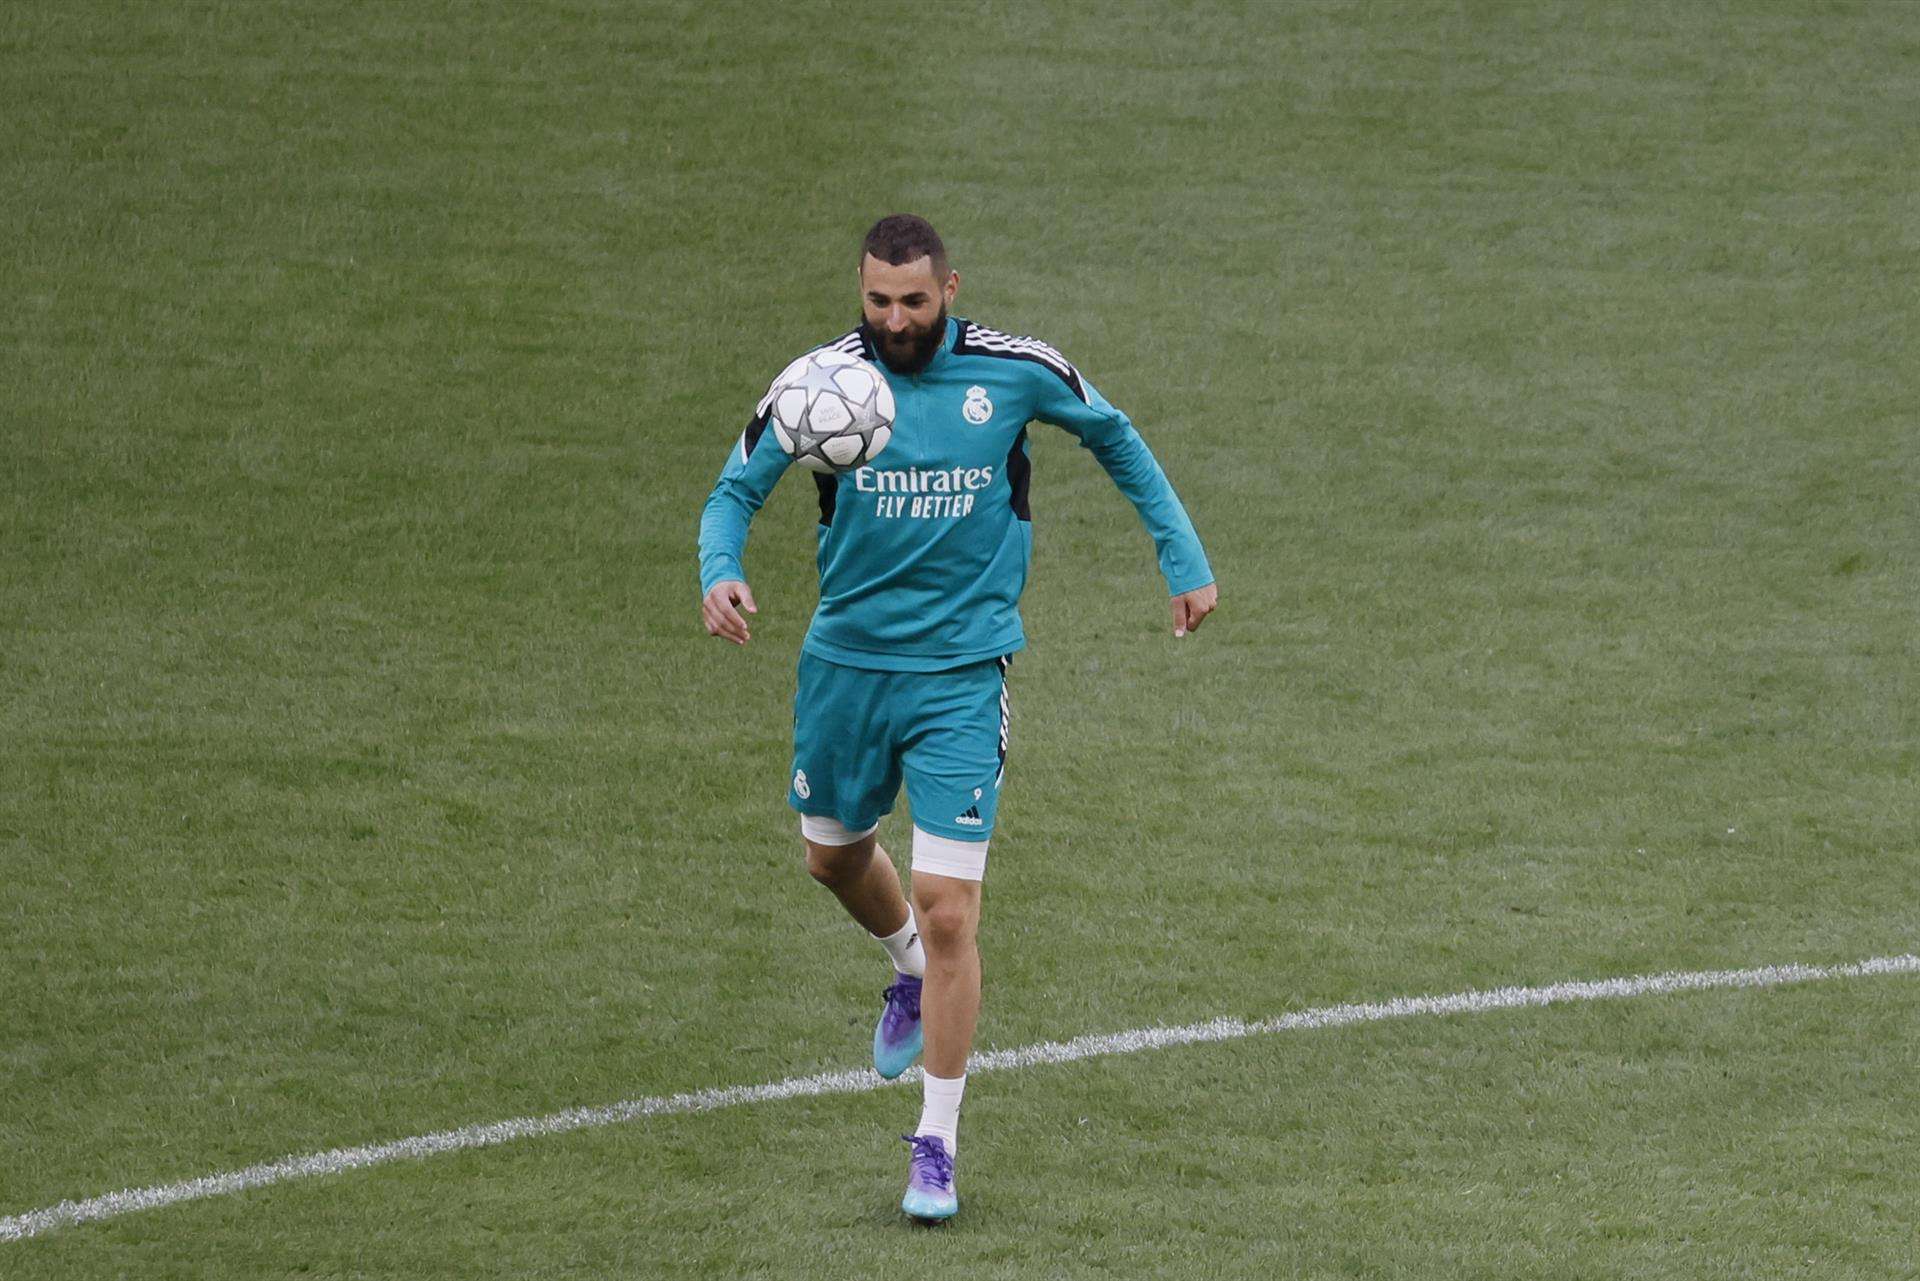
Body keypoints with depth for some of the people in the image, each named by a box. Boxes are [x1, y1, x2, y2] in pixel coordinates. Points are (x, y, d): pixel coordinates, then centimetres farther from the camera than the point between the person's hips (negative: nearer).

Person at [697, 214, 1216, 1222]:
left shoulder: (1015, 372, -9)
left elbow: (1112, 435, 10)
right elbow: (737, 487, 0)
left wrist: (1183, 556, 9)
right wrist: (719, 569, -22)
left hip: (962, 674, -3)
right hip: (845, 658, 3)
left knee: (948, 910, -9)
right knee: (833, 854, 23)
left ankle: (937, 1143, 3)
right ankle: (908, 969, 58)